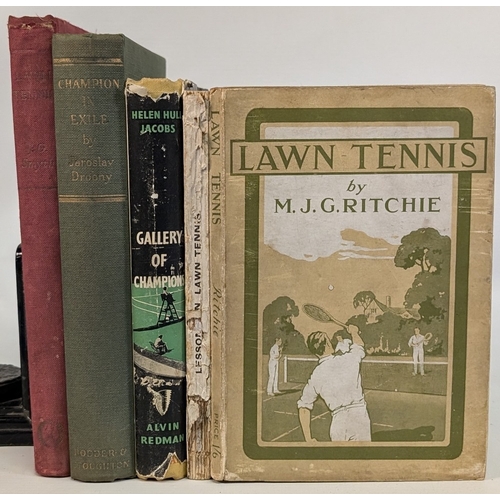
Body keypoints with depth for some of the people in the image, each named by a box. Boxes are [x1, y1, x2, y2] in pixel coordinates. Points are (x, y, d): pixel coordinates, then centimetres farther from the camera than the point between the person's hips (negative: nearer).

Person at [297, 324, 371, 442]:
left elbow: (304, 408, 2)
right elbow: (360, 345, 23)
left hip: (338, 422, 1)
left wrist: (308, 438, 9)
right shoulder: (348, 359, -2)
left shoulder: (315, 376, 0)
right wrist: (354, 332, 45)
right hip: (359, 416, 0)